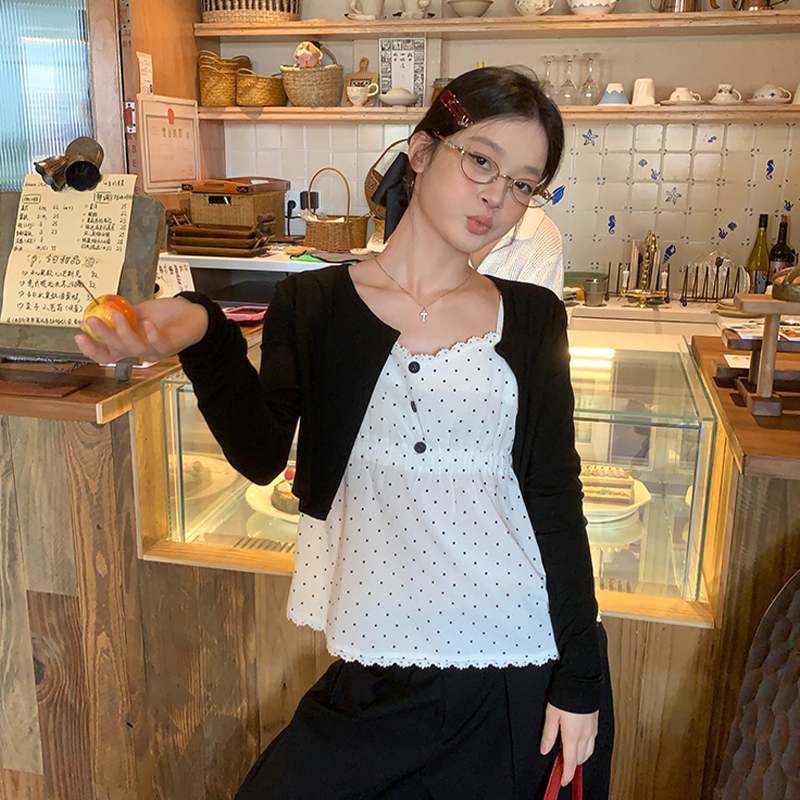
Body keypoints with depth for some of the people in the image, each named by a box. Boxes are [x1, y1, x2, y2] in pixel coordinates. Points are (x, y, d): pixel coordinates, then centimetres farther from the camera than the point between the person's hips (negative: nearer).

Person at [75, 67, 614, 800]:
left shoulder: (532, 319, 1)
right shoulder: (312, 306, -1)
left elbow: (555, 497, 0)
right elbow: (261, 456, -14)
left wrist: (580, 677, -1)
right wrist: (204, 341, -32)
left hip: (524, 668, 1)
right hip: (378, 666, 0)